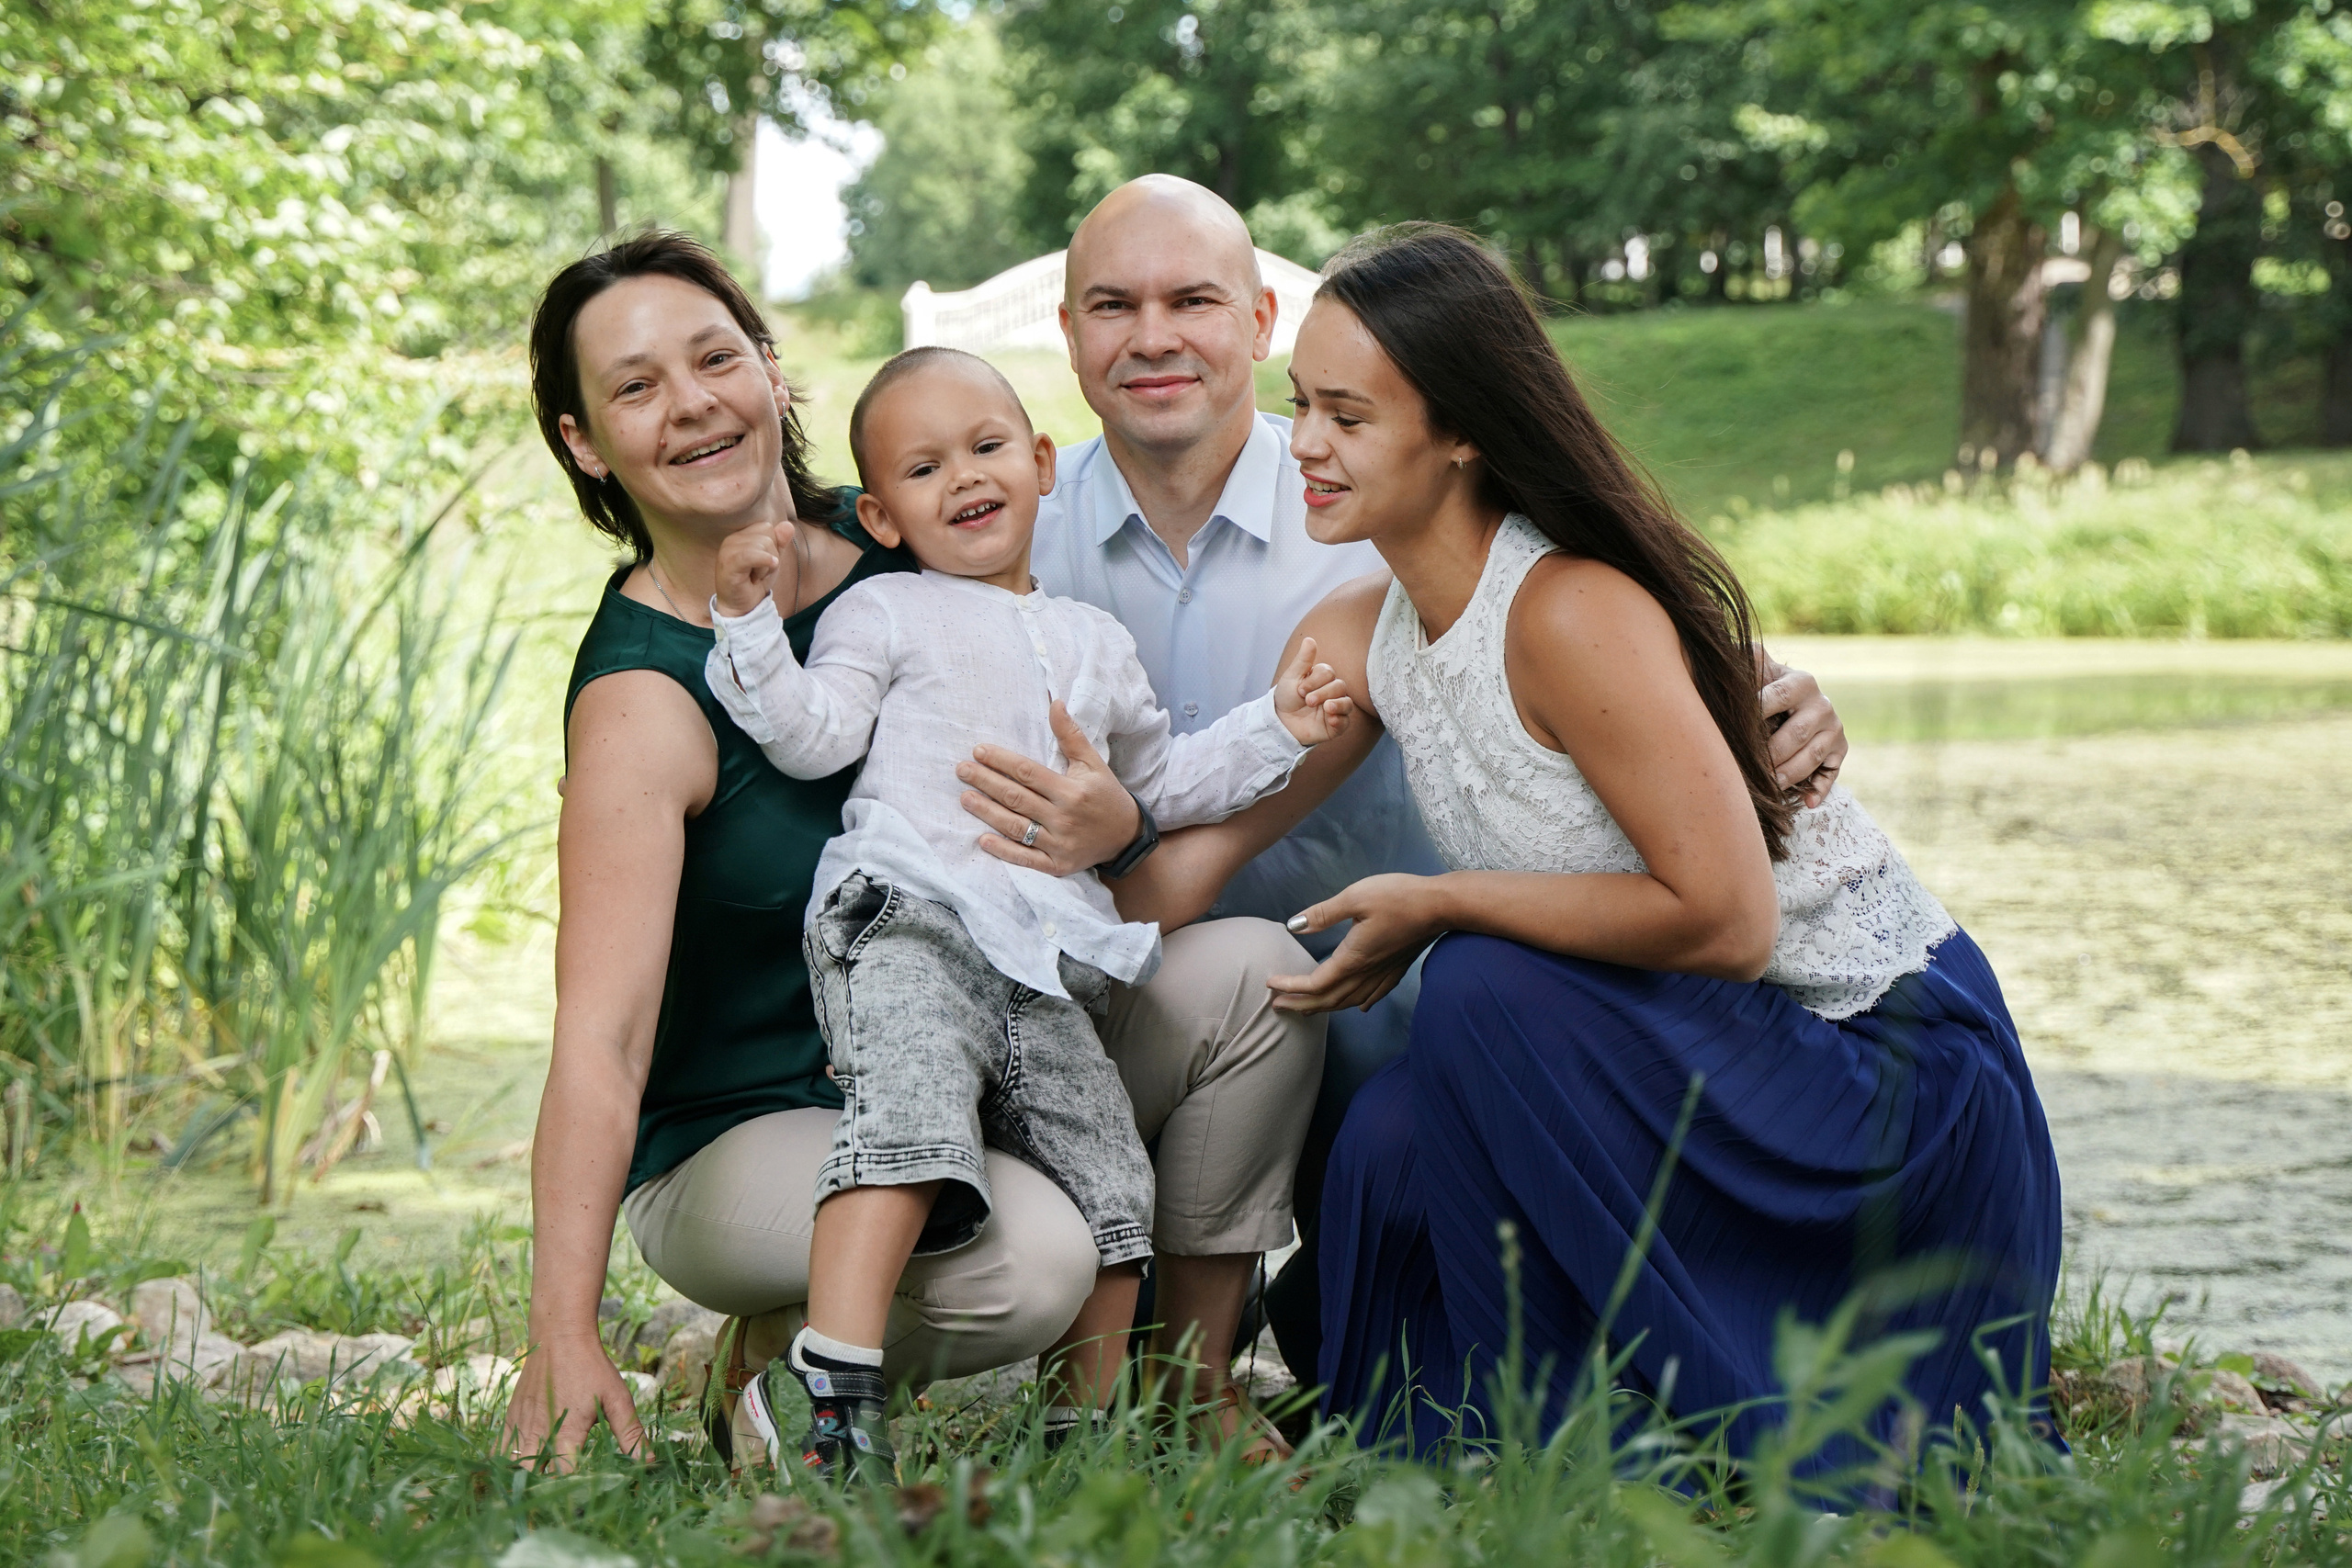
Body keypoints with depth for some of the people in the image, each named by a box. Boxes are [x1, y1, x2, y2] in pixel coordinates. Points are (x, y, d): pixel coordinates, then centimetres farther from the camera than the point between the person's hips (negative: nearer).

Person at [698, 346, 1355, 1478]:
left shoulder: (1096, 643, 29)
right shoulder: (883, 614, 13)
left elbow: (1161, 784, 37)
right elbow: (810, 736, -1)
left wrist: (1273, 731, 26)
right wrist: (753, 622, -12)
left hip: (1047, 974, 6)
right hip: (907, 928, -6)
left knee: (1113, 1187, -3)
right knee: (914, 1122, -31)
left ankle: (1081, 1425, 10)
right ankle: (830, 1384, -38)